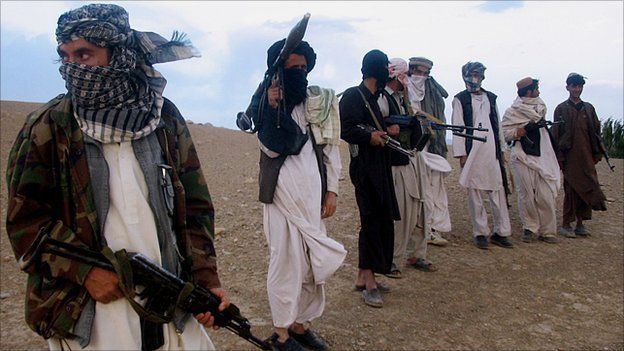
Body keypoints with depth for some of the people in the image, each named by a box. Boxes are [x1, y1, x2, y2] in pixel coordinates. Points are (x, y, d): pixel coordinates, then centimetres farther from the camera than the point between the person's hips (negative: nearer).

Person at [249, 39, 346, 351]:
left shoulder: (319, 101, 10)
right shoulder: (264, 101, 0)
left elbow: (331, 146, 10)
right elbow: (272, 147, -12)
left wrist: (332, 190, 6)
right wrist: (273, 106, -18)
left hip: (314, 193, 4)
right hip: (283, 194, -4)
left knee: (313, 262, 10)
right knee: (287, 260, 0)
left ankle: (301, 323, 27)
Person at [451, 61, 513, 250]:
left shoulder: (491, 98, 17)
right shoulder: (460, 99, 3)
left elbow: (497, 125, 18)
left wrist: (501, 148, 12)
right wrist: (461, 153, -9)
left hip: (492, 151, 4)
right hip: (472, 151, -4)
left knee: (498, 191, 2)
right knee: (475, 193, 0)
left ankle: (501, 232, 10)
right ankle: (480, 233, 9)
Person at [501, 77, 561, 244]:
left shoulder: (540, 106, 15)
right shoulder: (512, 112, 1)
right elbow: (503, 132, -1)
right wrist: (517, 132, -15)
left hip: (543, 157, 3)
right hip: (523, 158, -3)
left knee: (546, 196, -1)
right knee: (527, 196, 1)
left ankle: (547, 231, 9)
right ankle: (530, 228, 14)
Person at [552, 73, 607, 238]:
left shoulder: (589, 108, 14)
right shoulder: (561, 109, 2)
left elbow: (596, 131, 15)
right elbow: (556, 134, -2)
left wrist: (597, 153, 7)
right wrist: (559, 157, -9)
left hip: (587, 156, 4)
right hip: (570, 156, -4)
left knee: (585, 189, 5)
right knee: (571, 189, -5)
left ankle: (580, 224, 14)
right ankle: (566, 225, 3)